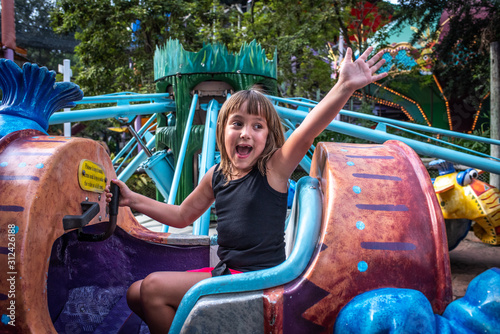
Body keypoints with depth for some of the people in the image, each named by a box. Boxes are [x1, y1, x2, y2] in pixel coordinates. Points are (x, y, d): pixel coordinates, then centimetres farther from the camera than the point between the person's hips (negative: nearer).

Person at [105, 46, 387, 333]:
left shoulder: (273, 169, -12)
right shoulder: (217, 175, 6)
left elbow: (306, 133, -31)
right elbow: (183, 216, 20)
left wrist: (345, 87, -45)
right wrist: (133, 200, 14)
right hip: (227, 272, 7)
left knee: (155, 287, -14)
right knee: (137, 294, 9)